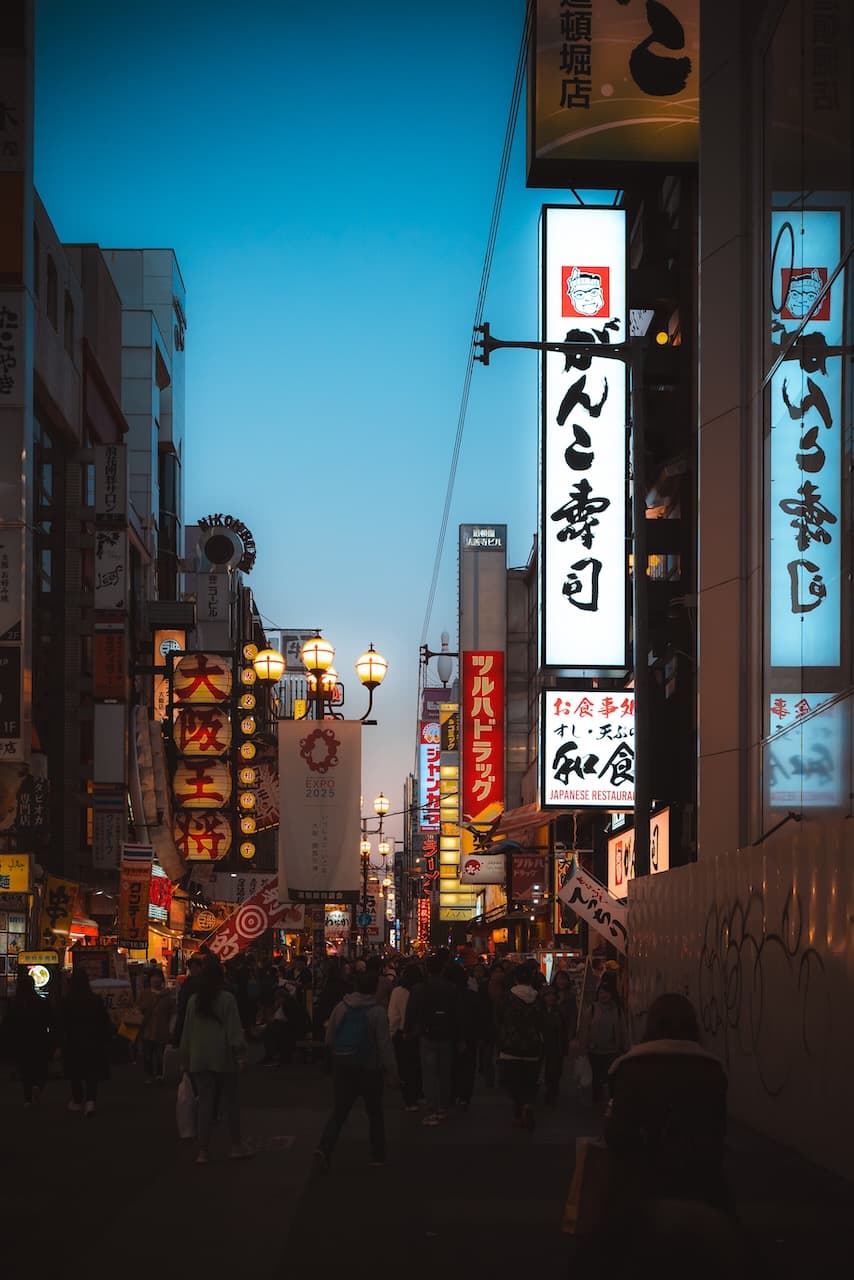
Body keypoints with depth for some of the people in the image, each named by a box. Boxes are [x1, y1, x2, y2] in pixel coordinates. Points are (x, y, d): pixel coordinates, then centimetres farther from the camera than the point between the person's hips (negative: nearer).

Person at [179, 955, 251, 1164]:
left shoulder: (193, 1001, 5)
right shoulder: (226, 999, -7)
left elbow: (187, 1032, 10)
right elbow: (234, 1029, -10)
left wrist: (185, 1060, 16)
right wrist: (241, 1054, -7)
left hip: (199, 1059, 3)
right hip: (223, 1057, -3)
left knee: (205, 1103, 5)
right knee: (231, 1102, 8)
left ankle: (203, 1150, 3)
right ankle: (236, 1146, 14)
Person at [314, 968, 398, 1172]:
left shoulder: (341, 1007, 2)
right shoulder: (377, 1012, -11)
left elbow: (329, 1039, 8)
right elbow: (384, 1045, -13)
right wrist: (391, 1071, -9)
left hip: (342, 1064, 3)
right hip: (368, 1067, -3)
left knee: (339, 1110, 4)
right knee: (375, 1112, 12)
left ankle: (324, 1148, -16)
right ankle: (378, 1156, 16)